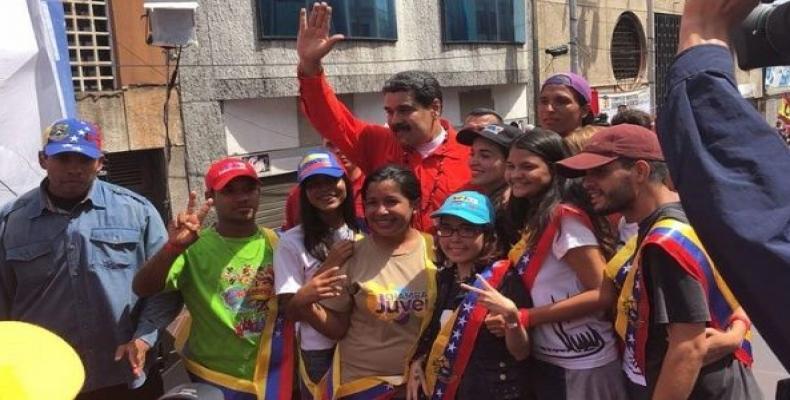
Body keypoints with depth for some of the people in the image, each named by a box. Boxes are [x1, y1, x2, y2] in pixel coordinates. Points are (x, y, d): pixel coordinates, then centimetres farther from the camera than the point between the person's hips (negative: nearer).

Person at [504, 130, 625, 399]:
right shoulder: (533, 218, 6)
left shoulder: (564, 217, -19)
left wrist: (523, 317, -21)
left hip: (583, 366, -7)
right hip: (544, 360, 8)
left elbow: (602, 294, -22)